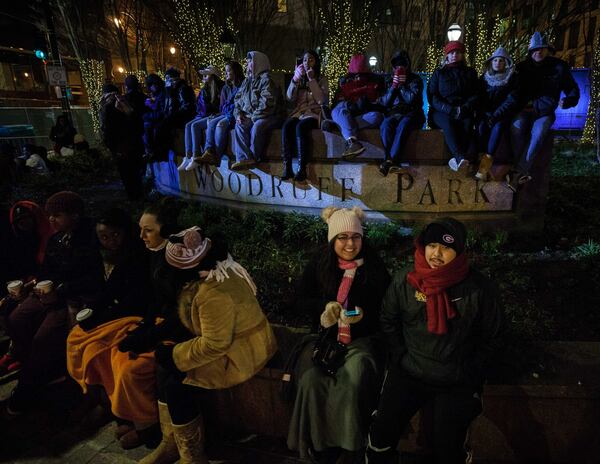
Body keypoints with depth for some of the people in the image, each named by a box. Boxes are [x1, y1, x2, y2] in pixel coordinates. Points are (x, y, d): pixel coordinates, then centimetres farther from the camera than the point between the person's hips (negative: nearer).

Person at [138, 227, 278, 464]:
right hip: (227, 339, 10)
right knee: (164, 367, 1)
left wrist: (175, 354, -15)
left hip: (240, 353, -10)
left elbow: (215, 345, -27)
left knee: (176, 386, -13)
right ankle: (172, 443, 14)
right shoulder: (218, 268, -1)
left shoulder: (215, 294, -30)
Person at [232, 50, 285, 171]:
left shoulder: (266, 80, -9)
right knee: (239, 125, -21)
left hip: (270, 117, -7)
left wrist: (253, 117, -19)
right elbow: (238, 100, 18)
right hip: (249, 117, 7)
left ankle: (253, 158, -24)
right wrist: (238, 113, -1)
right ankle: (242, 158, -32)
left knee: (257, 126, -36)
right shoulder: (247, 81, 17)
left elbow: (267, 104, -20)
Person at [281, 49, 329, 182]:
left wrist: (312, 80, -12)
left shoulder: (322, 79, 8)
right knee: (286, 126, -30)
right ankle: (287, 167, -33)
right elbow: (290, 98, 4)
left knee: (300, 127, -35)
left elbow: (322, 100, -9)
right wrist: (295, 79, -9)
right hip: (298, 113, 3)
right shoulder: (300, 79, 17)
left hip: (314, 114, -3)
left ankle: (302, 168, -36)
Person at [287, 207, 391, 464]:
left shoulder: (375, 267, 0)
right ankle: (317, 443, -1)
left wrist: (364, 314, -15)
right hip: (325, 337, 2)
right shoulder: (318, 265, 3)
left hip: (361, 339, -1)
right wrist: (324, 305, -12)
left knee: (354, 380, -28)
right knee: (311, 379, -24)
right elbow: (301, 301, 7)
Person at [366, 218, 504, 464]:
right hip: (409, 372, 1)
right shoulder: (404, 280, -5)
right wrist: (400, 357, 2)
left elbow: (492, 337, 2)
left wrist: (471, 375, -2)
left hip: (457, 381, -1)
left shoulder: (480, 287, -10)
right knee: (381, 434, -7)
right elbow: (388, 321, 9)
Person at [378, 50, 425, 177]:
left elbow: (411, 99, -9)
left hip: (411, 114, -2)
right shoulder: (390, 80, 19)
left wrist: (401, 85, -2)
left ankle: (390, 161, -46)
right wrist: (394, 86, -3)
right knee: (386, 125, -34)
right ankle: (393, 162, -44)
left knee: (403, 125, -38)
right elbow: (384, 102, 7)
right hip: (394, 114, 2)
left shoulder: (415, 80, 10)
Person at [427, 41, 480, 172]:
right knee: (448, 123, -36)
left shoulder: (470, 73, 20)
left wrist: (465, 108, -12)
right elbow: (432, 97, 3)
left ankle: (456, 159, -47)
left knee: (467, 124, -33)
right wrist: (450, 109, -14)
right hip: (442, 112, -2)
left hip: (464, 112, 2)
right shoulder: (439, 73, 16)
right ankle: (460, 157, -53)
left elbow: (476, 95, 11)